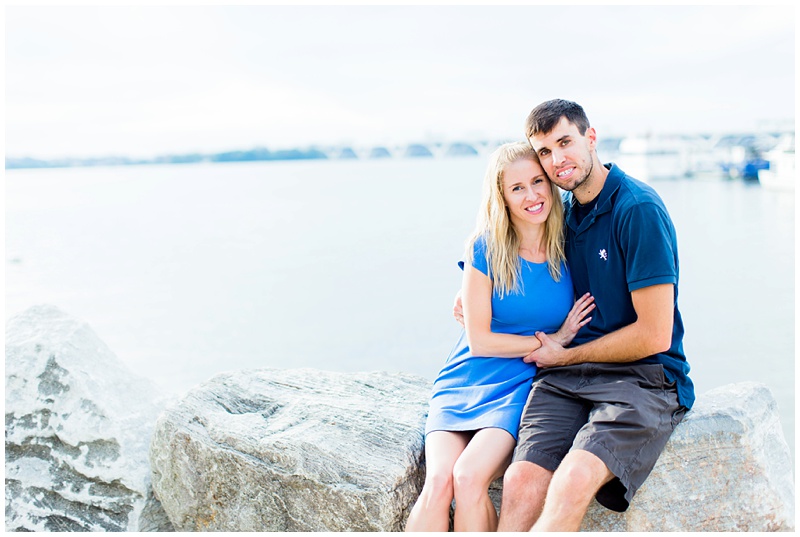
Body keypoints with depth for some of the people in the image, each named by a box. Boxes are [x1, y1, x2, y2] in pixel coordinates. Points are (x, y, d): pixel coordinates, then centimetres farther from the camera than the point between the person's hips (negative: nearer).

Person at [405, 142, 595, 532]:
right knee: (438, 480, -24)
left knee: (469, 477, -26)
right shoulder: (486, 249, -4)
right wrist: (552, 339, -6)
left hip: (523, 388, 0)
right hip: (464, 383, 0)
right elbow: (479, 340, -5)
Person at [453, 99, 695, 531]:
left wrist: (565, 355, 1)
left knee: (574, 479, -32)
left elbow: (654, 336, -11)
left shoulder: (638, 209, -9)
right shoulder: (566, 212, 14)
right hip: (567, 378, 6)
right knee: (522, 480, -22)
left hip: (642, 376, -5)